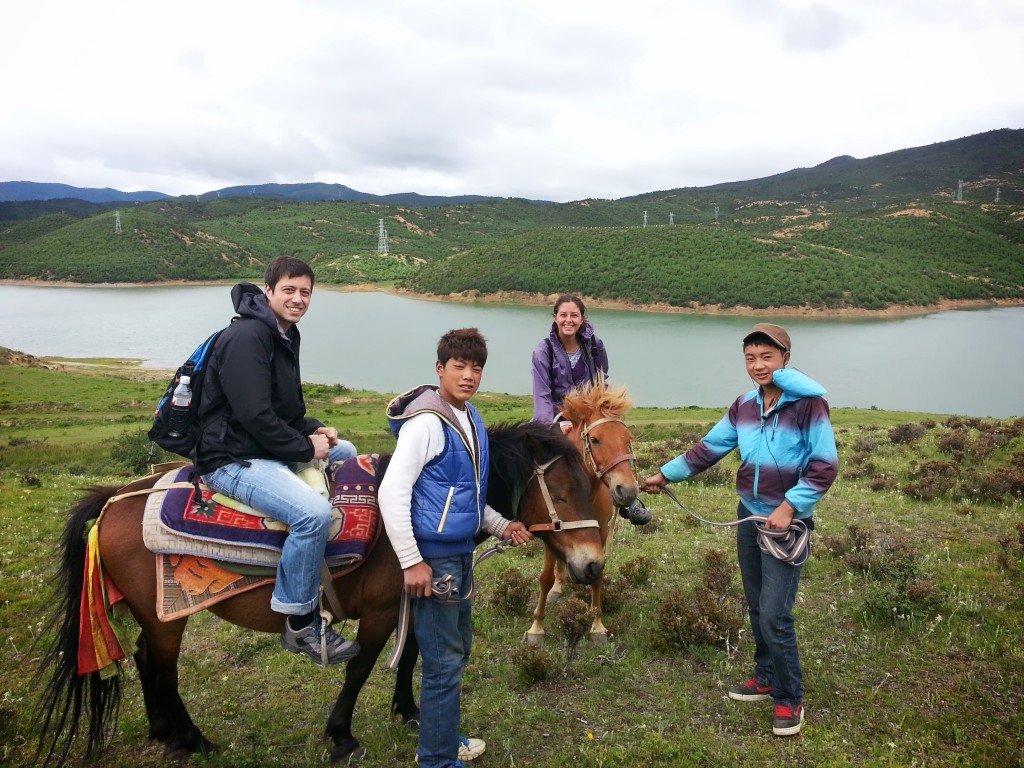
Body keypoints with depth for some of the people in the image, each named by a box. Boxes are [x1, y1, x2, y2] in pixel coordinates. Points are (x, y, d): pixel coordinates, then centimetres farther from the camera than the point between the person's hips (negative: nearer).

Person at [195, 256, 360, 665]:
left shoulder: (284, 335, 13)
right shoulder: (246, 336, -19)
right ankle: (300, 625, -13)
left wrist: (314, 430, 5)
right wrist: (306, 448, -15)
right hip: (232, 460, -11)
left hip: (271, 447, 11)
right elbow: (256, 417, -26)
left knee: (347, 451, 19)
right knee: (314, 512, -30)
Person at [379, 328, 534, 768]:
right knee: (444, 663, 2)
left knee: (458, 650, 21)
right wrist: (412, 562, -22)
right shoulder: (427, 421, -18)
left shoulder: (471, 420, 9)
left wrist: (501, 527, 13)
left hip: (461, 553, 9)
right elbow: (391, 493, -22)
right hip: (434, 557, -9)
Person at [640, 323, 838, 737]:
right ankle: (767, 678, 34)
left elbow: (824, 468, -15)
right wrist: (666, 474, 12)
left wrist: (788, 507, -21)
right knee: (757, 607, 16)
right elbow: (709, 447, 11)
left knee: (774, 614, -7)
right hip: (749, 516, 6)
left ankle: (789, 700, 11)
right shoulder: (745, 405, 4)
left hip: (787, 521, -6)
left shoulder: (809, 404, -14)